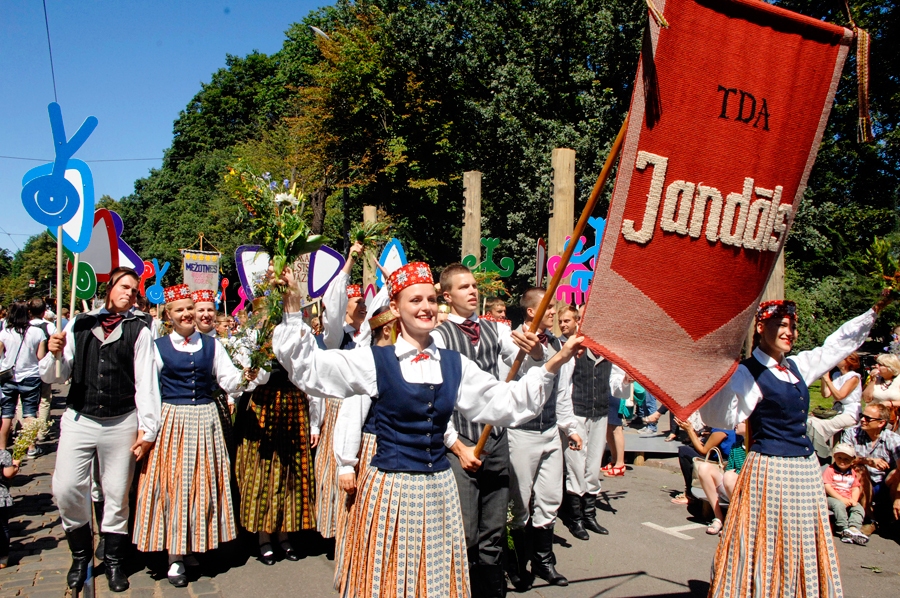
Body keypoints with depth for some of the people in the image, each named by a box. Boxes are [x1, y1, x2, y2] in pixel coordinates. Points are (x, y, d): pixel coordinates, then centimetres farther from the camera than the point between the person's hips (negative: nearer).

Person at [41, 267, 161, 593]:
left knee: (117, 496, 7)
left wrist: (147, 428, -6)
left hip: (121, 423, -1)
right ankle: (81, 554, 23)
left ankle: (113, 561, 26)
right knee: (66, 489, -3)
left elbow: (146, 381, -2)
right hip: (78, 419, 1)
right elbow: (55, 377, 7)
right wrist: (55, 354, -14)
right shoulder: (79, 324, 6)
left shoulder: (139, 330, 1)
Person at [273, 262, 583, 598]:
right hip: (390, 490, -3)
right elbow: (309, 367, -10)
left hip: (439, 490, 4)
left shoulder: (454, 365, 7)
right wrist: (293, 311, -19)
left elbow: (505, 403, 8)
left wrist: (553, 365, 1)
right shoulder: (375, 362, -5)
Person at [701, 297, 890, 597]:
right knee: (768, 547, -1)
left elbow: (840, 342, 24)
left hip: (806, 468, 8)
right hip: (770, 468, -8)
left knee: (802, 549, 14)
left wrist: (876, 309, 25)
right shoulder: (747, 373, -11)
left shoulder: (798, 366, 11)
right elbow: (723, 418, -23)